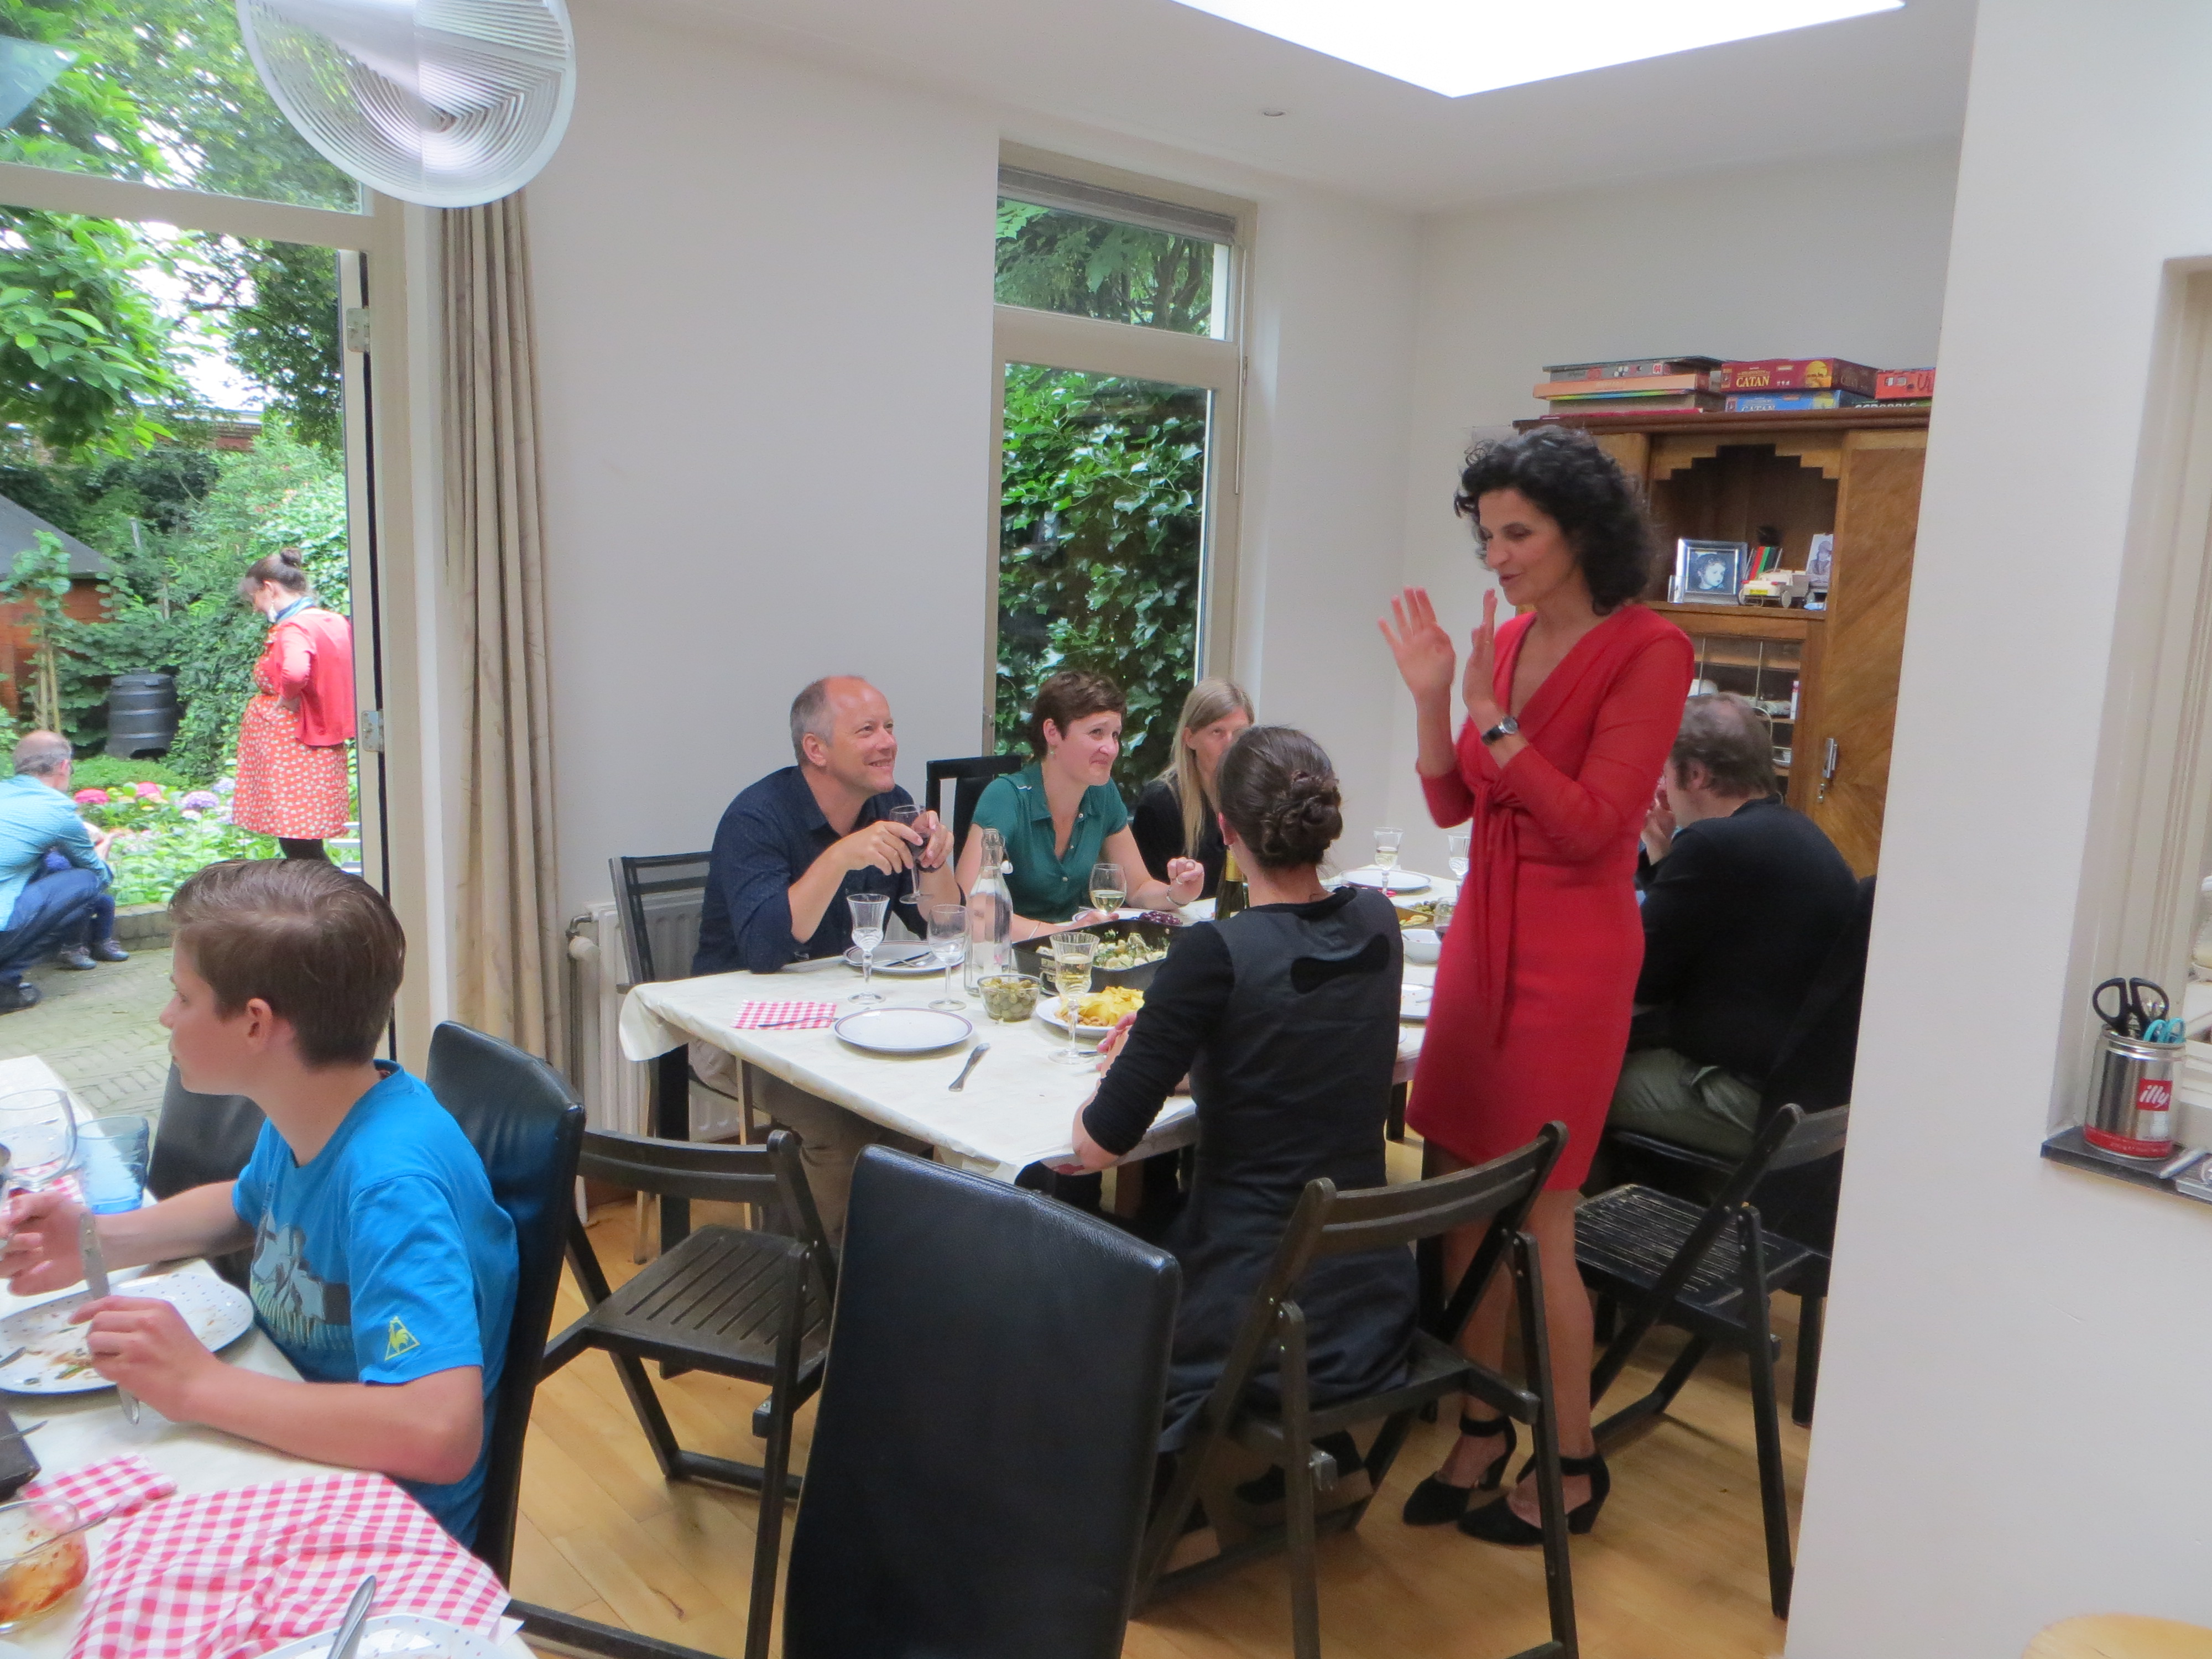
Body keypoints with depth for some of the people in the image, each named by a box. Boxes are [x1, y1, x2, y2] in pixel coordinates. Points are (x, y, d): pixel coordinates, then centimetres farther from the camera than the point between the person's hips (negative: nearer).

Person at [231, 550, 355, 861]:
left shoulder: (294, 628, -17)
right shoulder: (335, 622, 9)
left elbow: (294, 672, -38)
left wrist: (286, 700, -18)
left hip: (291, 748, -9)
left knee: (299, 846, -5)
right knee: (307, 846, 14)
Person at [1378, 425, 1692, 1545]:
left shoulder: (1646, 652, -10)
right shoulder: (1508, 641, 10)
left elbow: (1591, 824, -16)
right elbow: (1452, 804, 11)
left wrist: (1492, 718, -19)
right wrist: (1432, 699, -3)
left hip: (1572, 949, -7)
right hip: (1483, 928, 7)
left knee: (1536, 1224, 0)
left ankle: (1572, 1467, 20)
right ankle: (1483, 1430, 28)